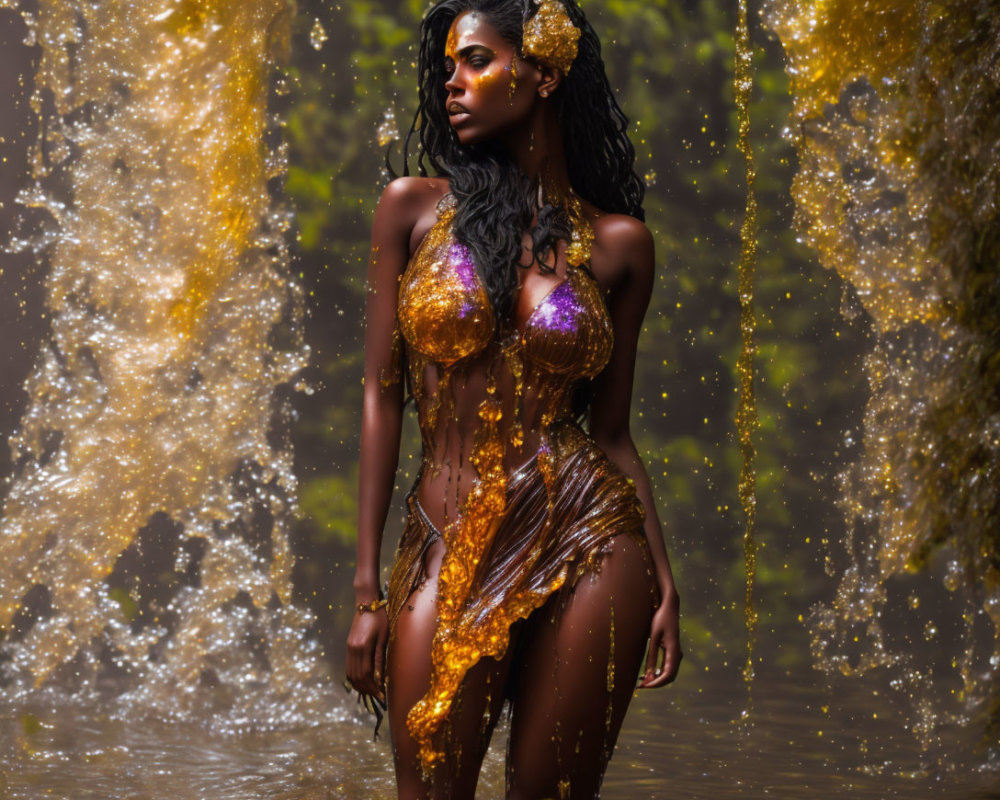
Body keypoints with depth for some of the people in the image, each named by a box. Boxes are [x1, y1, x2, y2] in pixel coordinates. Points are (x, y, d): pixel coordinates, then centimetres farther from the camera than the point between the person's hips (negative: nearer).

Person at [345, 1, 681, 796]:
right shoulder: (414, 207, 6)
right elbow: (383, 398, 3)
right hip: (450, 551, 0)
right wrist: (367, 590, -2)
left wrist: (665, 582, 0)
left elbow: (612, 428, 9)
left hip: (586, 548, 0)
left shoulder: (619, 242, 6)